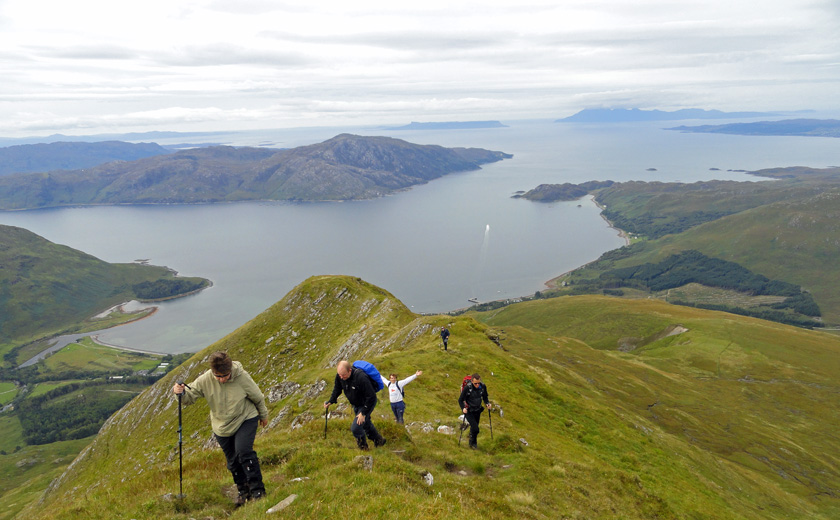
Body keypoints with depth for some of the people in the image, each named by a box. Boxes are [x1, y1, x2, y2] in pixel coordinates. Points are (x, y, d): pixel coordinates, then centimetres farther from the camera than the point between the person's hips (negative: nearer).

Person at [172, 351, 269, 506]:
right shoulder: (205, 380, -19)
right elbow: (189, 397, -9)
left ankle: (257, 490, -8)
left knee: (243, 451, -23)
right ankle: (243, 490, 34)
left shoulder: (242, 377, -24)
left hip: (246, 419, -3)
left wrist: (263, 415, 7)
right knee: (233, 461, 11)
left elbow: (258, 397, -8)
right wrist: (181, 393, -34)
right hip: (222, 426, 4)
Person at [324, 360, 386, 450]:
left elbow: (371, 397, -30)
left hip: (367, 404, -7)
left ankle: (363, 446, 13)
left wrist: (363, 413, -26)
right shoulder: (339, 376, -18)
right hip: (356, 405, 7)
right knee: (366, 425, 23)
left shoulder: (361, 378, -39)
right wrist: (331, 401, -7)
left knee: (355, 428, -14)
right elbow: (337, 389, 5)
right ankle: (378, 440, 46)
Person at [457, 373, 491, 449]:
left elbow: (485, 397, 7)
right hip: (469, 411, -4)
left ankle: (471, 442, 42)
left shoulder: (483, 386, -11)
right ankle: (473, 443, 11)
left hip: (477, 411, 4)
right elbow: (460, 400, -14)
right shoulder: (467, 388, -24)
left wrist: (488, 403, -10)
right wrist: (463, 408, -29)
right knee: (475, 428, -15)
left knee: (474, 427, 18)